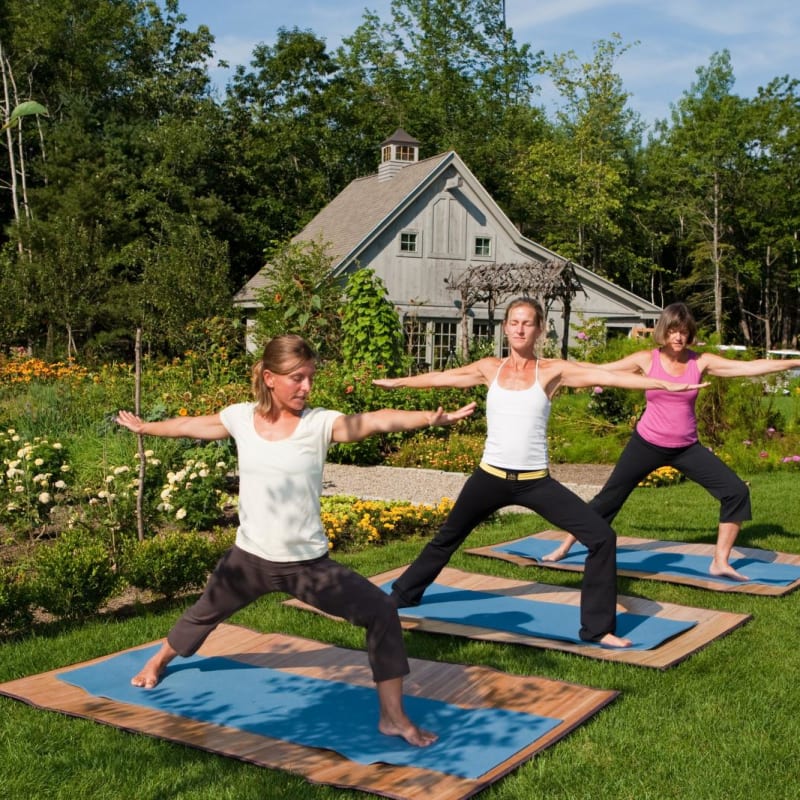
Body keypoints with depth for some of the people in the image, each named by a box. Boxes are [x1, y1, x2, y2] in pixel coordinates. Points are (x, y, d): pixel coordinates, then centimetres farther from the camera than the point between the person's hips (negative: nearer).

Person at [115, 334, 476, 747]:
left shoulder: (320, 423, -14)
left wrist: (430, 417, -47)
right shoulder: (241, 417, -5)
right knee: (204, 614, 26)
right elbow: (191, 426, 14)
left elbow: (378, 420, -31)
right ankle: (158, 662, 59)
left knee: (381, 610, -14)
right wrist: (143, 427, 31)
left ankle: (392, 716, 0)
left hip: (308, 562, -2)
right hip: (249, 557, 2)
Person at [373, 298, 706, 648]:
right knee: (446, 539, 20)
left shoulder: (553, 370, -3)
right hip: (491, 477, 2)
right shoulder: (490, 368, 3)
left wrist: (666, 384, -15)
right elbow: (440, 377, 14)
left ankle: (598, 627, 1)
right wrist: (395, 382, 23)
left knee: (601, 537, -14)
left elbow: (607, 376, -9)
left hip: (535, 482, -2)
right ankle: (403, 594, 45)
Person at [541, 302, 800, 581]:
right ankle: (564, 547, 22)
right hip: (647, 445, -2)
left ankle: (720, 562, 1)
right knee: (609, 497, 5)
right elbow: (598, 370, -3)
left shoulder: (701, 362, -5)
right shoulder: (647, 359, -8)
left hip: (686, 448, 2)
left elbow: (751, 367, -8)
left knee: (736, 491, -10)